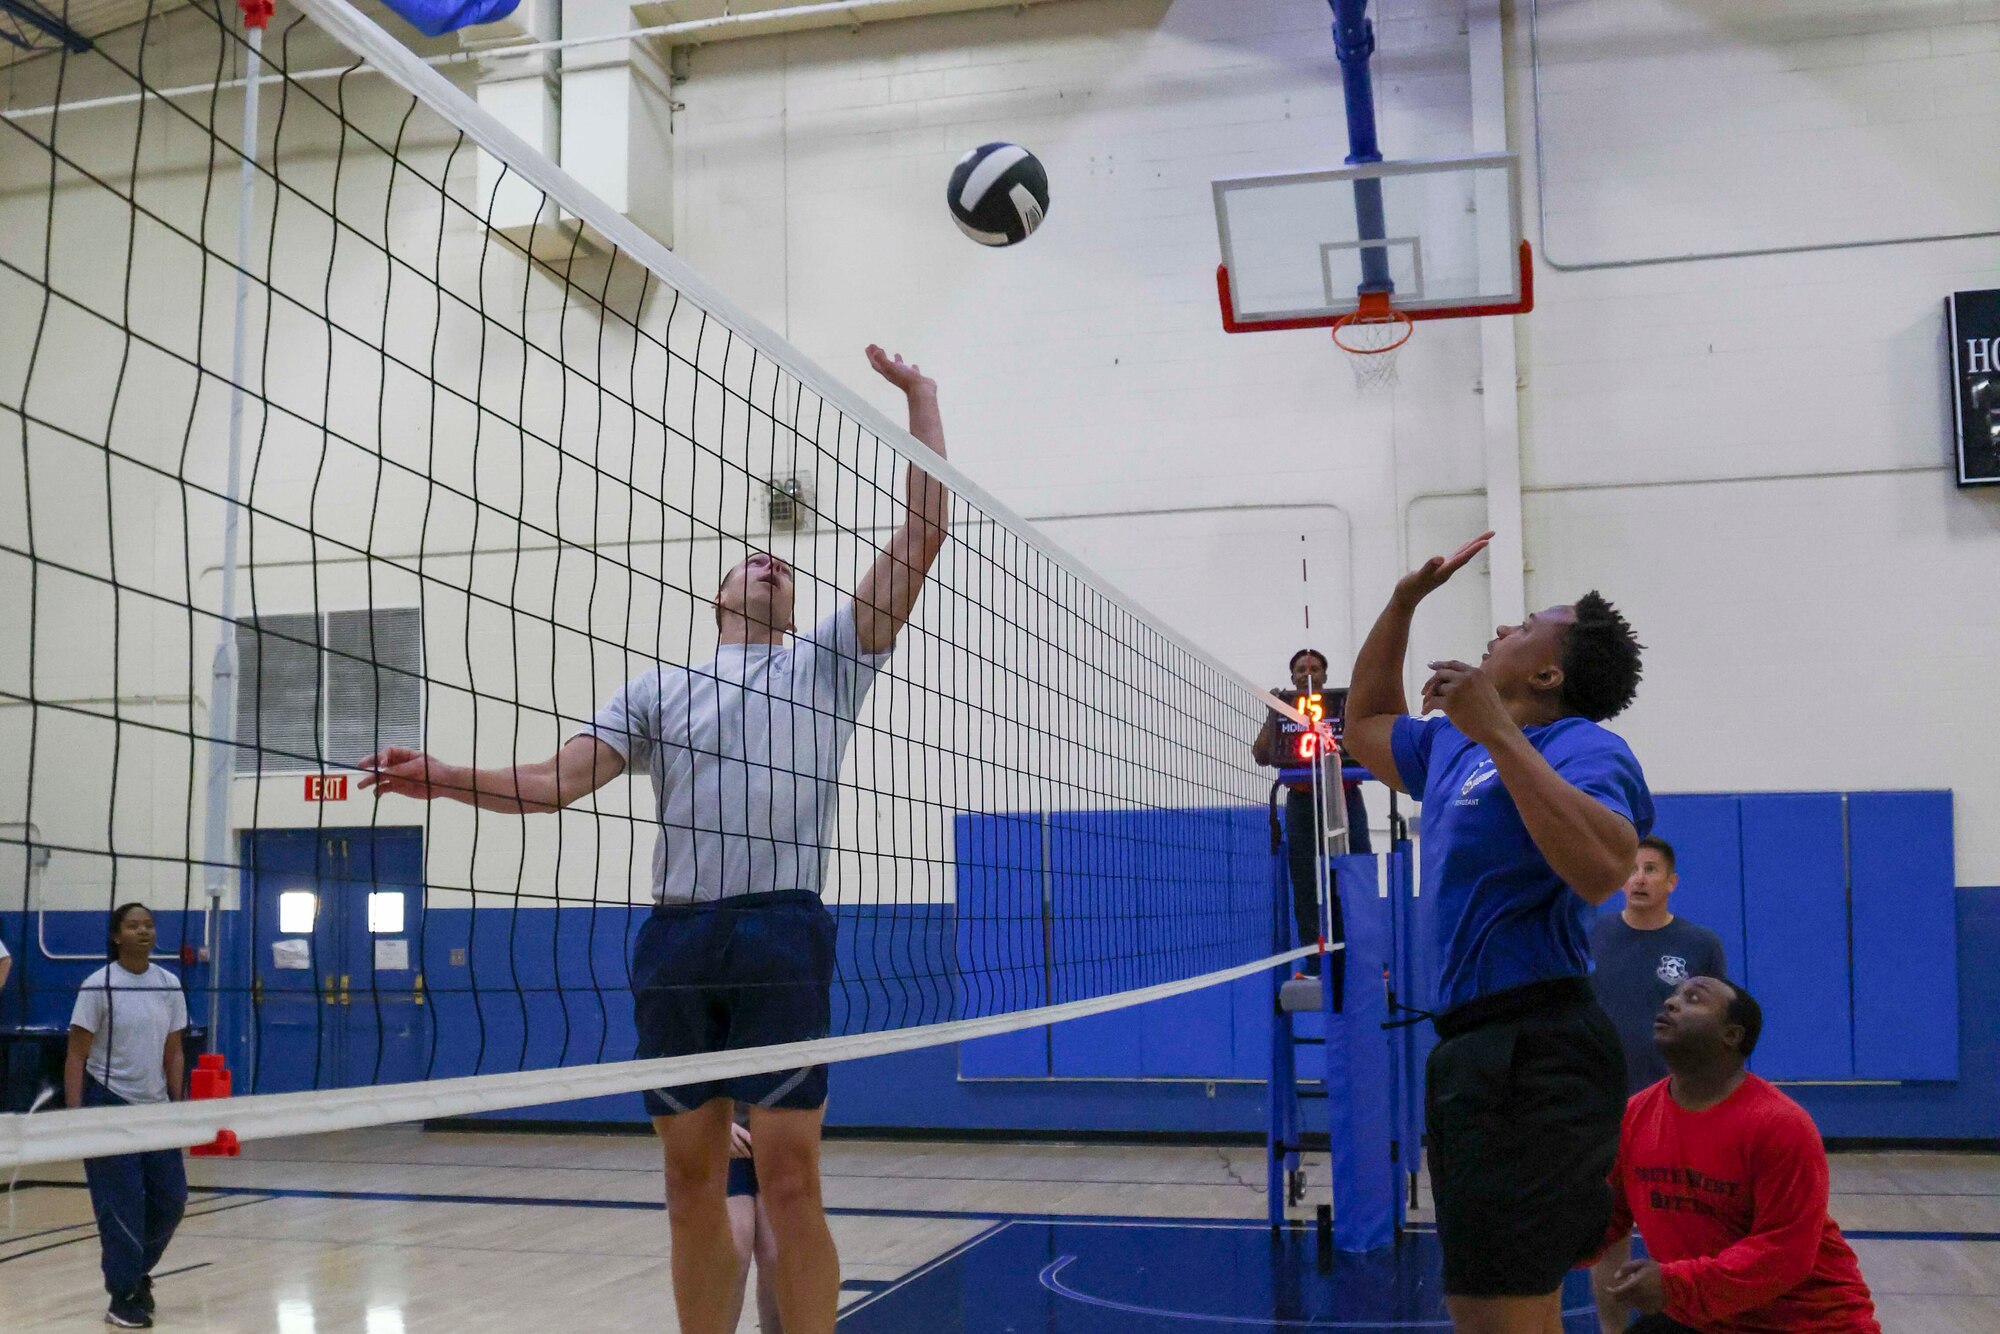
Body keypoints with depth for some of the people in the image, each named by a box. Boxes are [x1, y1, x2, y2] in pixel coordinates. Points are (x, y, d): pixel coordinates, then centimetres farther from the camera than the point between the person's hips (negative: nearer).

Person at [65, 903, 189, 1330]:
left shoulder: (169, 984, 4)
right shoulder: (98, 986, -10)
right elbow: (76, 1057, -9)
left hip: (155, 1107, 5)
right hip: (109, 1104, -5)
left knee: (171, 1200, 7)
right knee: (122, 1203, -5)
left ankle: (134, 1272, 31)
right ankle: (123, 1298, 7)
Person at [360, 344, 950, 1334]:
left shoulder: (827, 661, 15)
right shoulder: (657, 691, 22)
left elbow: (924, 530, 10)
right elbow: (556, 782, 13)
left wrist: (919, 398, 12)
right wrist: (444, 779, -2)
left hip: (780, 935, -3)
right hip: (674, 940, 3)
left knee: (789, 1182, -6)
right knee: (692, 1188, 6)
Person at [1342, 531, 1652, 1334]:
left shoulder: (1583, 748, -12)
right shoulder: (1451, 746, 16)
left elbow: (1602, 871, -31)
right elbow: (1366, 724, 35)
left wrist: (1498, 733, -27)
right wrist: (1404, 601, 25)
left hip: (1532, 1057, -10)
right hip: (1475, 1049, 10)